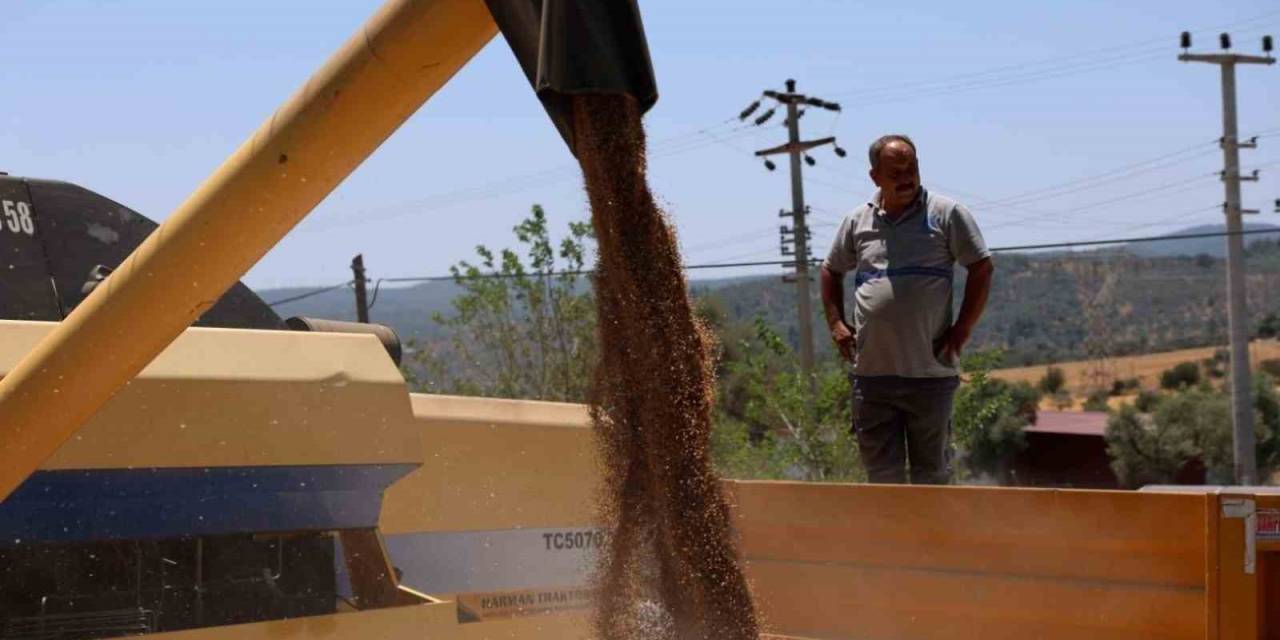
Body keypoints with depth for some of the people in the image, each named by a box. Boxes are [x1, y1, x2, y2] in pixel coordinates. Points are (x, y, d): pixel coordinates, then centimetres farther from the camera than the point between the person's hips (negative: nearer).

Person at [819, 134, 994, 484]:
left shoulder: (946, 214, 0)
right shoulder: (856, 222, 10)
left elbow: (982, 268, 1)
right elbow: (831, 271, 24)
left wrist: (962, 328, -6)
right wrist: (836, 323, 11)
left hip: (929, 372, -3)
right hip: (871, 373, 3)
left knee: (932, 472, 6)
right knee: (882, 473, 8)